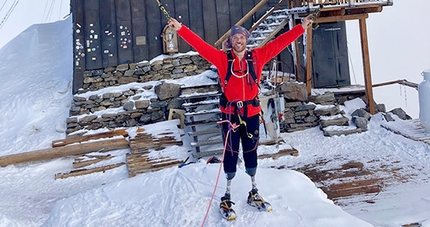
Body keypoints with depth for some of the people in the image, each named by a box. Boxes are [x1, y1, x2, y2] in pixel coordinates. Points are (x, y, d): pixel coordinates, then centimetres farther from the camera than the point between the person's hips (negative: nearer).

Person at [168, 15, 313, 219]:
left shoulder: (257, 56, 3)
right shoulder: (222, 59, -2)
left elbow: (279, 43, 4)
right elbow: (200, 45, -8)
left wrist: (301, 27, 5)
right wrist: (180, 29, -15)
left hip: (252, 113, 2)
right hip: (230, 113, -2)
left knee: (251, 153, 14)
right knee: (231, 154, 4)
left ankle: (254, 195, 31)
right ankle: (227, 199, 18)